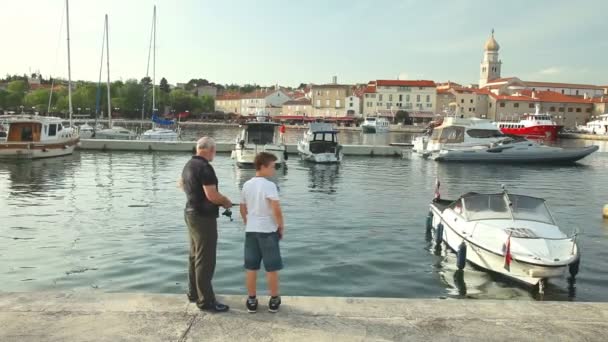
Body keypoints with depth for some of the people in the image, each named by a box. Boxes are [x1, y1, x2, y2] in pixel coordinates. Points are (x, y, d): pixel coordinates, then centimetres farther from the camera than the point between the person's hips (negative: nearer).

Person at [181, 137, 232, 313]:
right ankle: (206, 301, 1)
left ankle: (194, 293, 29)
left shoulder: (188, 165, 10)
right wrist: (226, 201, -8)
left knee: (195, 256, 18)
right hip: (204, 217, -10)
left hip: (191, 213, 10)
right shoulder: (205, 167, -20)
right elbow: (212, 195, -26)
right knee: (205, 260, -4)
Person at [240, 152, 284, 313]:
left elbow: (243, 209, 12)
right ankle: (274, 300, 18)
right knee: (271, 268, 7)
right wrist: (281, 227, -7)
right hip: (268, 231, -5)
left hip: (251, 231, 5)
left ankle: (251, 300, 19)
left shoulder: (247, 185, 4)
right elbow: (276, 209, -21)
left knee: (251, 268, 11)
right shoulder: (269, 185, -15)